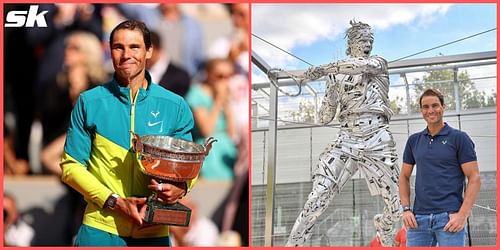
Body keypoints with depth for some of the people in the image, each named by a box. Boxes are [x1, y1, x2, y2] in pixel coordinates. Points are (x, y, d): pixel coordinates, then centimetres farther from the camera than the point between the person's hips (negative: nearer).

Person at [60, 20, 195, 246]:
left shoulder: (175, 106, 3)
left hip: (153, 230, 1)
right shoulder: (89, 102, 0)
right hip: (100, 228, -1)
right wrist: (115, 202, -12)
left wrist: (182, 186, -14)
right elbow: (71, 165, 0)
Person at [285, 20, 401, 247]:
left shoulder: (378, 63, 8)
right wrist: (331, 93, -9)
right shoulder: (336, 76, 11)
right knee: (317, 199, -16)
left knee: (396, 207, 4)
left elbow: (362, 65, -18)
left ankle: (383, 226, 39)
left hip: (378, 143, 0)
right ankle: (292, 244, -12)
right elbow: (325, 118, 10)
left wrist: (323, 69, -24)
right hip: (345, 141, 0)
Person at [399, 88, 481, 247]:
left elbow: (474, 179, -4)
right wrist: (406, 209, 5)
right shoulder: (414, 140, 13)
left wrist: (463, 215, -13)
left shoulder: (459, 138, 0)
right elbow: (404, 176, 18)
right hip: (419, 218, 4)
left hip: (449, 218, -4)